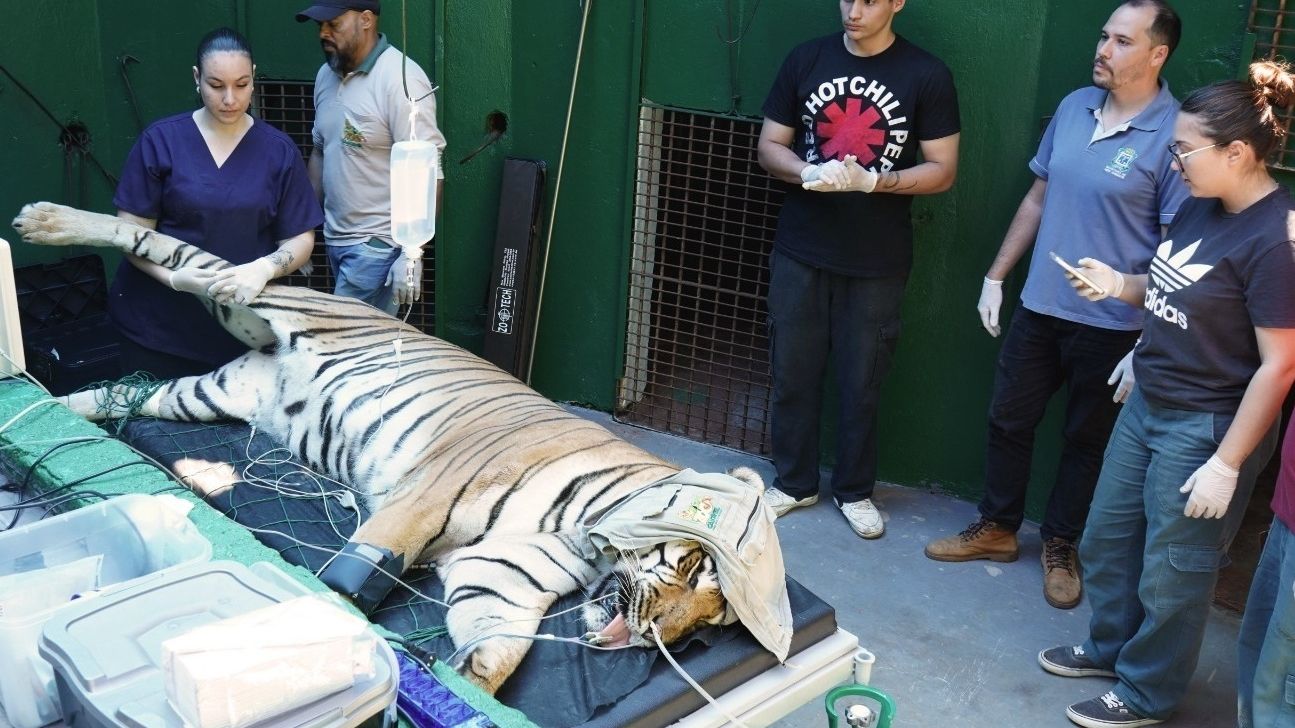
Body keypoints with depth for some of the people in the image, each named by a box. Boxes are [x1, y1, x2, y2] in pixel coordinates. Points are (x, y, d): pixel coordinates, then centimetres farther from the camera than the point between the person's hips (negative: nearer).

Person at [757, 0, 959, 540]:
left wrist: (871, 180, -21)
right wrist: (809, 173, -17)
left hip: (877, 262, -2)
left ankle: (854, 490, 28)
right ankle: (794, 482, 29)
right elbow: (769, 147, 5)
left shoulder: (926, 75, -6)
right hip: (799, 252, 3)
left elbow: (943, 170, -5)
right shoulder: (806, 59, 2)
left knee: (861, 382, 9)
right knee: (793, 371, 11)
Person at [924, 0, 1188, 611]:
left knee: (1086, 439, 13)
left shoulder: (1172, 136, -15)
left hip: (1111, 327, -5)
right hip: (1039, 307, 5)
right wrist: (996, 276, 12)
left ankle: (1060, 547, 33)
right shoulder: (1074, 107, 2)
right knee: (1008, 419, 15)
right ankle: (997, 527, 35)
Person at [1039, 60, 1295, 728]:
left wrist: (1226, 464, -19)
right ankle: (1111, 643, 44)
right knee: (1107, 540, 21)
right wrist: (1119, 285, -3)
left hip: (1205, 429, -8)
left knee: (1172, 573, 10)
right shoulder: (1199, 208, 2)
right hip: (1146, 406, 8)